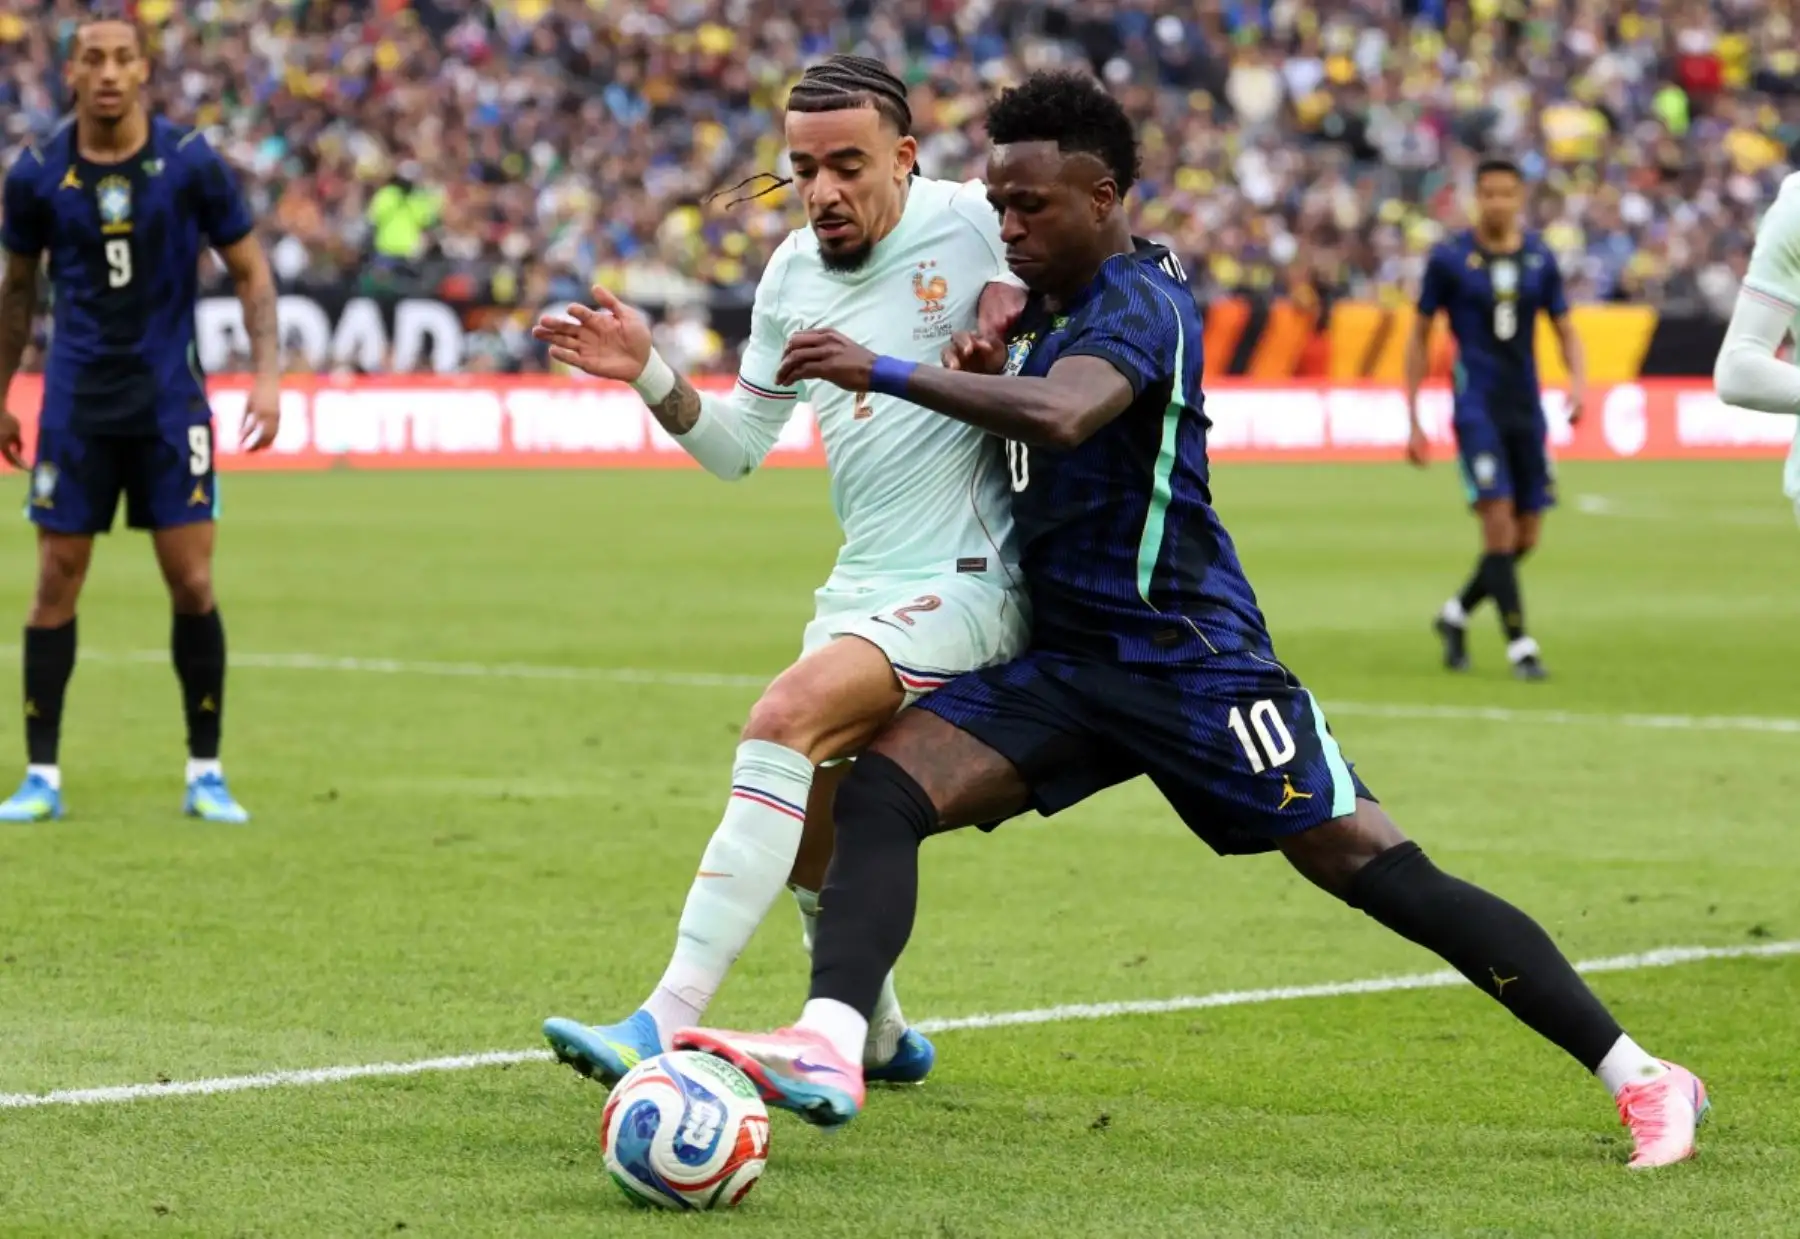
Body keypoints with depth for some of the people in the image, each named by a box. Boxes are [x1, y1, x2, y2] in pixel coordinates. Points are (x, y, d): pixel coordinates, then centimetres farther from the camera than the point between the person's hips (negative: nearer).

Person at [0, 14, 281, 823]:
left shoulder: (190, 163, -6)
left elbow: (250, 270, 2)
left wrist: (267, 375, -9)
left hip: (168, 399, -1)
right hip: (75, 400, 1)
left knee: (192, 583, -3)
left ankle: (205, 773, 9)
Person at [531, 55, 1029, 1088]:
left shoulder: (975, 225, -9)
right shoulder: (792, 275, 9)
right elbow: (738, 445, 18)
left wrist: (1010, 308, -14)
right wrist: (650, 375, 0)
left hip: (965, 585, -7)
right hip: (862, 586, 8)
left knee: (786, 719, -28)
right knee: (810, 850, 11)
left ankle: (668, 1023, -33)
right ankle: (881, 1042, 41)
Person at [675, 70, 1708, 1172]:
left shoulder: (1137, 303, -17)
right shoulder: (1046, 305, 11)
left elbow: (1062, 417, -37)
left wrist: (884, 373, -38)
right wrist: (988, 376, 3)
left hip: (1189, 658, -8)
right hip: (1063, 660, 8)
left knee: (1381, 873, -8)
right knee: (878, 791, -14)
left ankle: (1638, 1077, 1)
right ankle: (829, 1050, -32)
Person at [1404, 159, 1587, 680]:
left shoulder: (1539, 259, 6)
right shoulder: (1449, 259, -3)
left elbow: (1566, 329, 12)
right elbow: (1419, 334, 3)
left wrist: (1578, 379, -9)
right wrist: (1413, 419, 0)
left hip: (1526, 409, 4)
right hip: (1477, 408, -4)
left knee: (1526, 536, 6)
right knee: (1499, 523, -15)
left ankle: (1456, 614, 28)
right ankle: (1519, 643, -8)